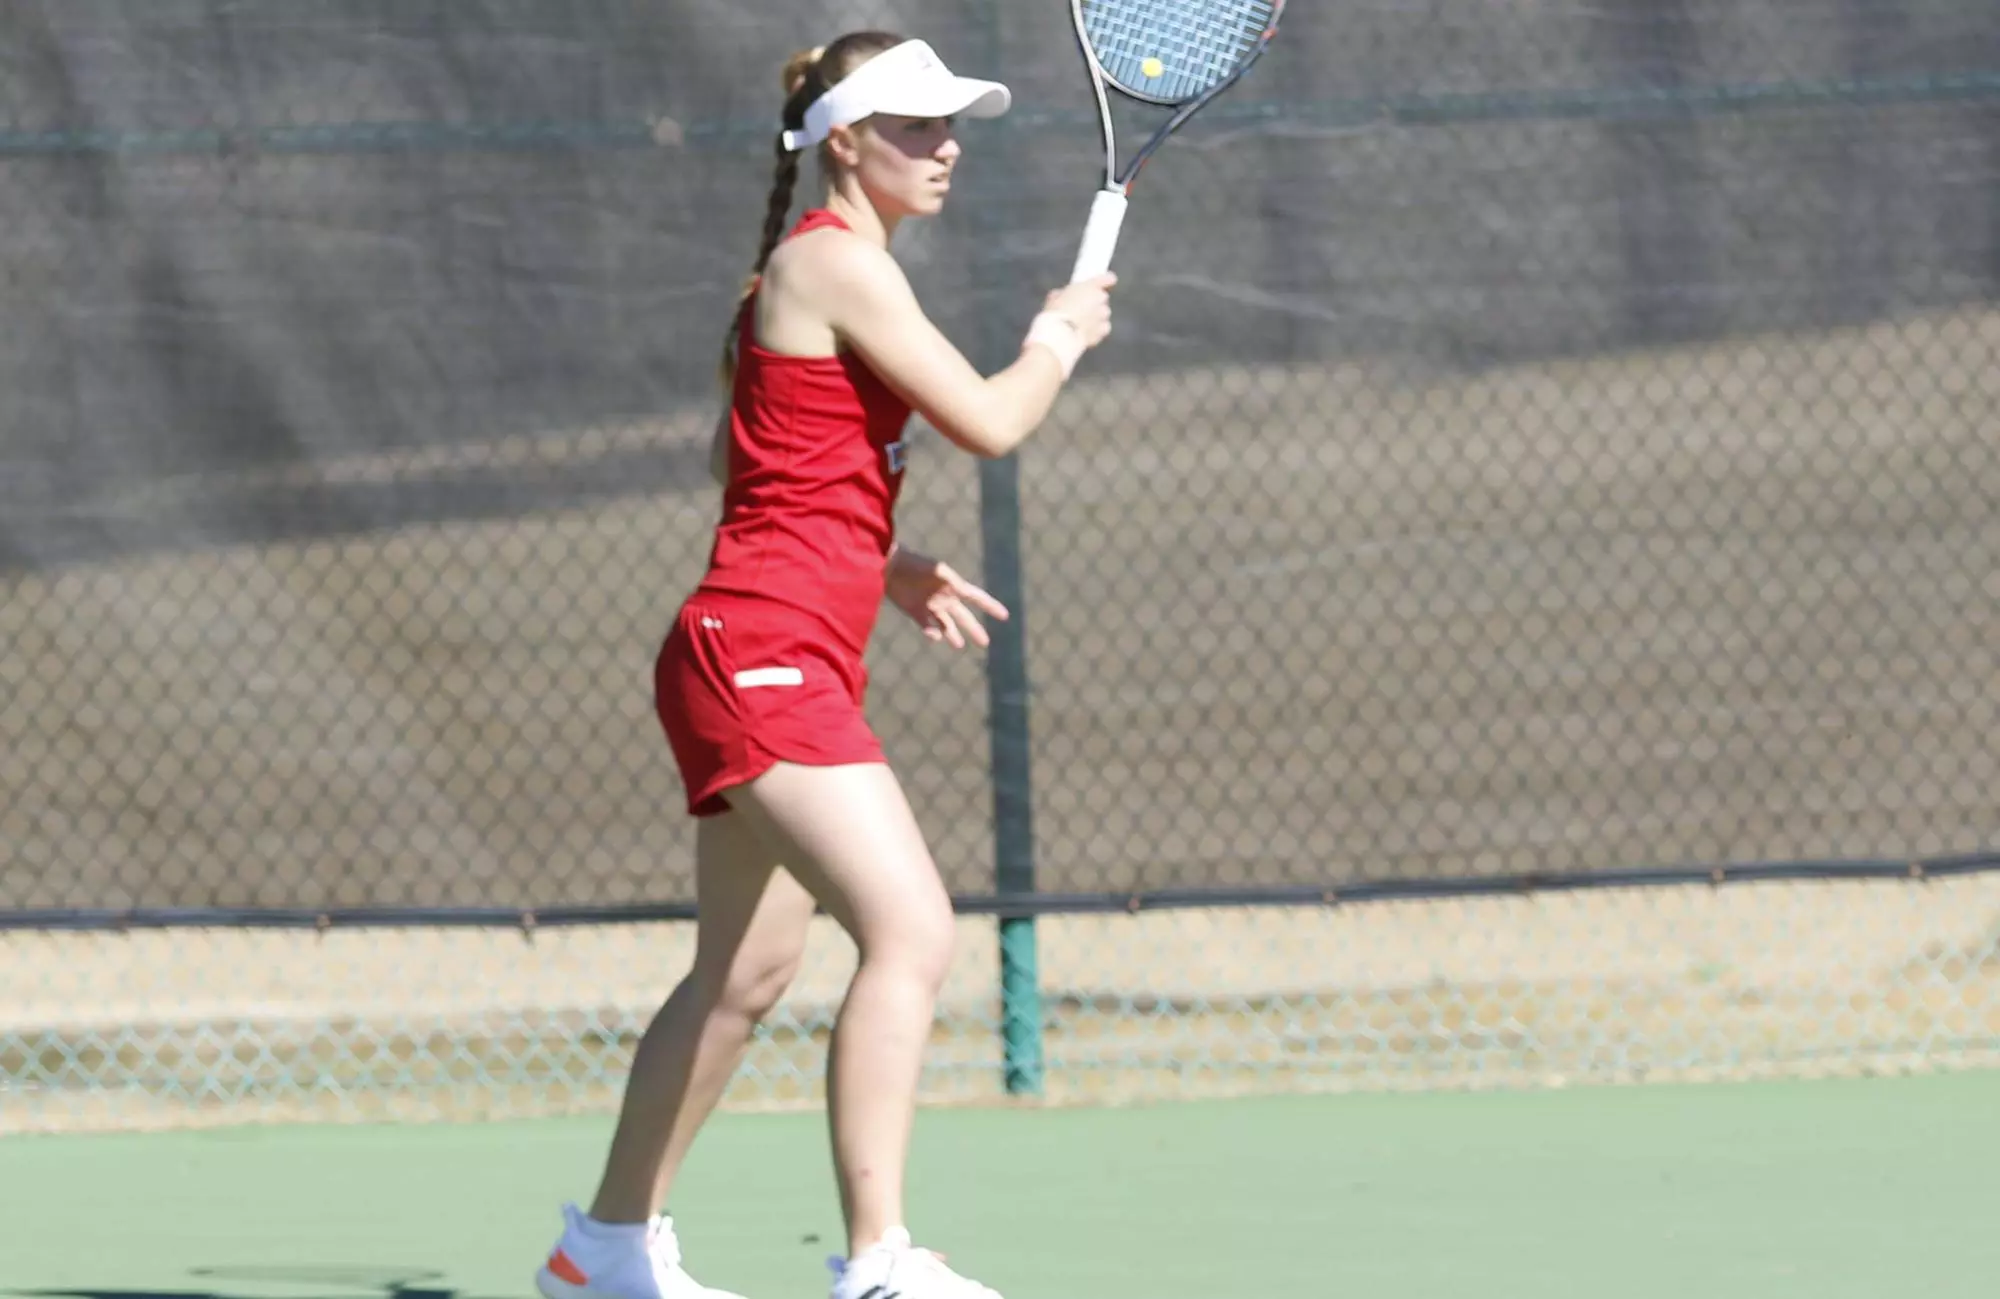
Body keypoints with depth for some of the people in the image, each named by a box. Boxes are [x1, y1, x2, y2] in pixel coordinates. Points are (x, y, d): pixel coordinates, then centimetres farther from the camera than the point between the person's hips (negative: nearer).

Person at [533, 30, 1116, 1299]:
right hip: (764, 659, -11)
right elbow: (989, 422, -15)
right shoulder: (841, 265, -12)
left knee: (747, 970, 19)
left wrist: (884, 565, 21)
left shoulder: (810, 268, 18)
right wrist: (1057, 341, 5)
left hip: (772, 668, 11)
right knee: (912, 931, -21)